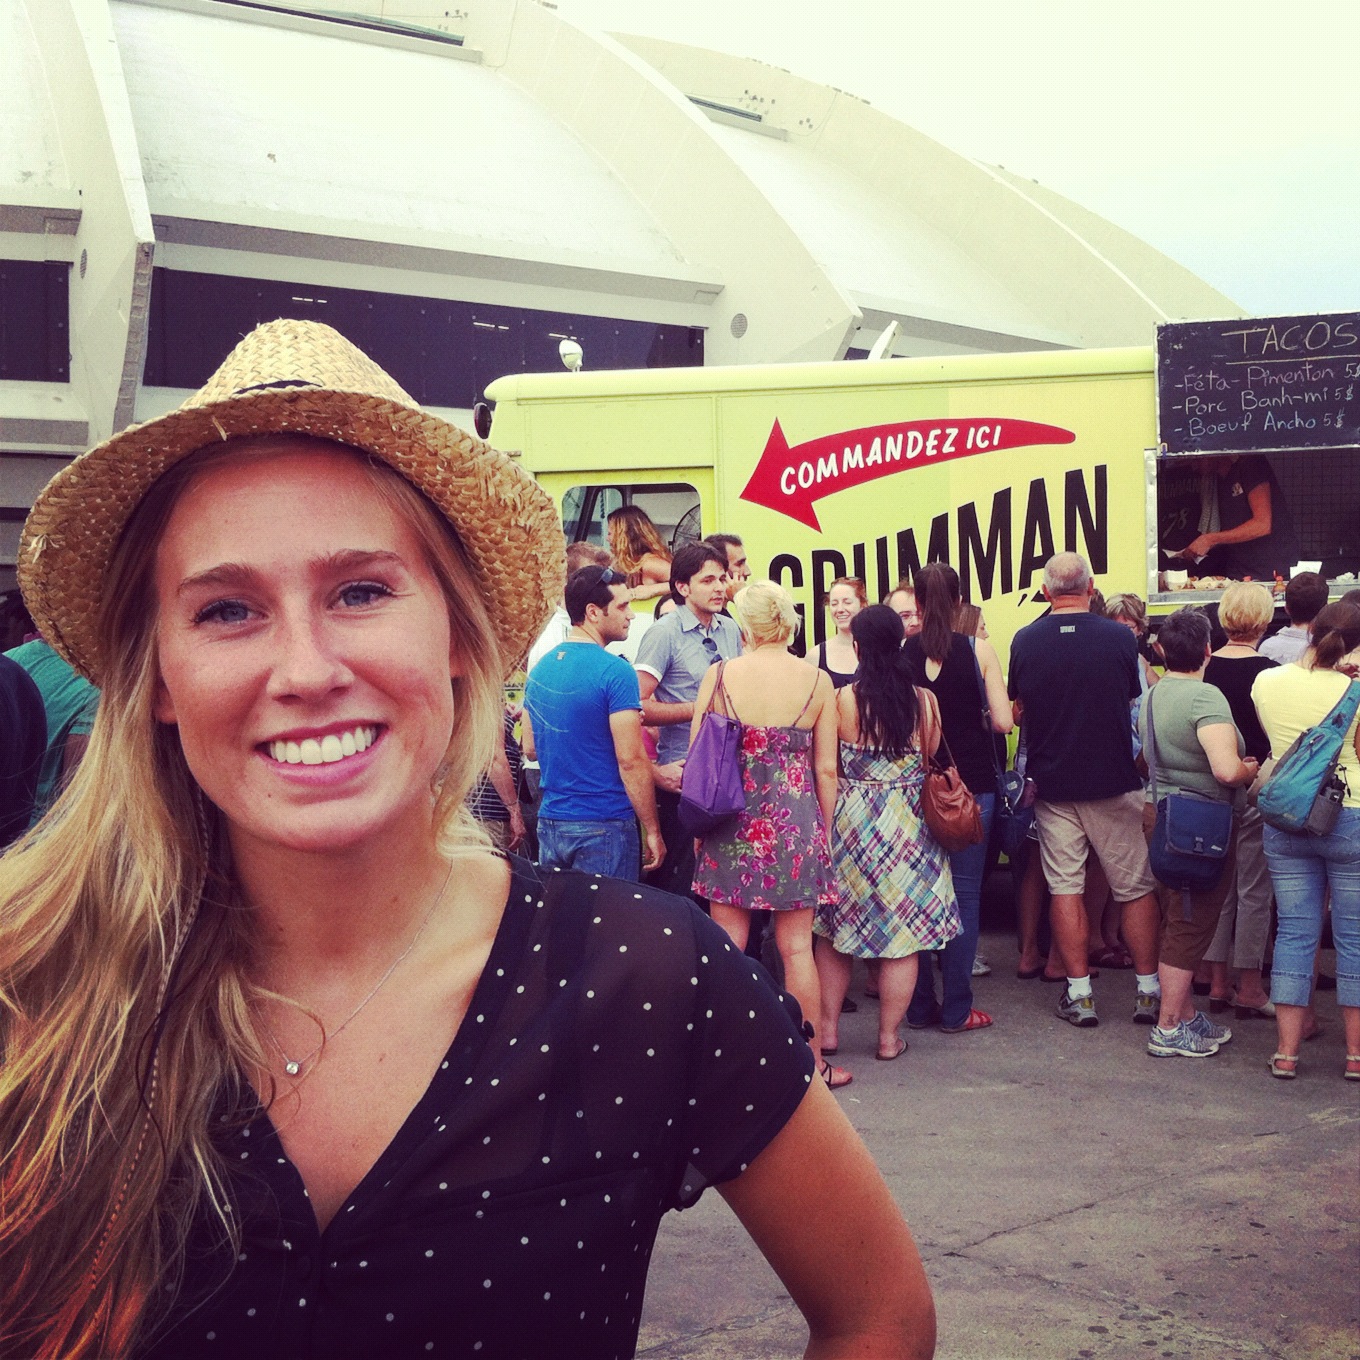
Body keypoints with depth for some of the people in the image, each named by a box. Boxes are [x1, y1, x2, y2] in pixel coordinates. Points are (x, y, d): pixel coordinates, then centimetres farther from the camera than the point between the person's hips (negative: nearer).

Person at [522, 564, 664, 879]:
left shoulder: (541, 668, 9)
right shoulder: (615, 671, -14)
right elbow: (631, 760, -17)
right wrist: (652, 831, -10)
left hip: (550, 822, 7)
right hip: (604, 827, -7)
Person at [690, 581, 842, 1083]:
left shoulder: (718, 675, -4)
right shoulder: (818, 681, -3)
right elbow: (826, 769, 0)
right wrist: (823, 830, 13)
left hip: (731, 825, 0)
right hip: (794, 824, 0)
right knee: (796, 948, 8)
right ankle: (811, 1062, 17)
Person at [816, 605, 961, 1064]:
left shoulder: (841, 699, -10)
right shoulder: (925, 700, -5)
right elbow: (930, 758, 7)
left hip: (851, 817, -1)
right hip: (910, 826, 1)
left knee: (837, 929, 13)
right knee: (903, 932, 9)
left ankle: (827, 1028, 18)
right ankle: (889, 1037, 13)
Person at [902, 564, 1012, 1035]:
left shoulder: (899, 654, -4)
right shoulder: (978, 650, -7)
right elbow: (1003, 721, -9)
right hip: (970, 785, -1)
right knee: (963, 893, 5)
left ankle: (919, 1006, 14)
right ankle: (956, 1009, 7)